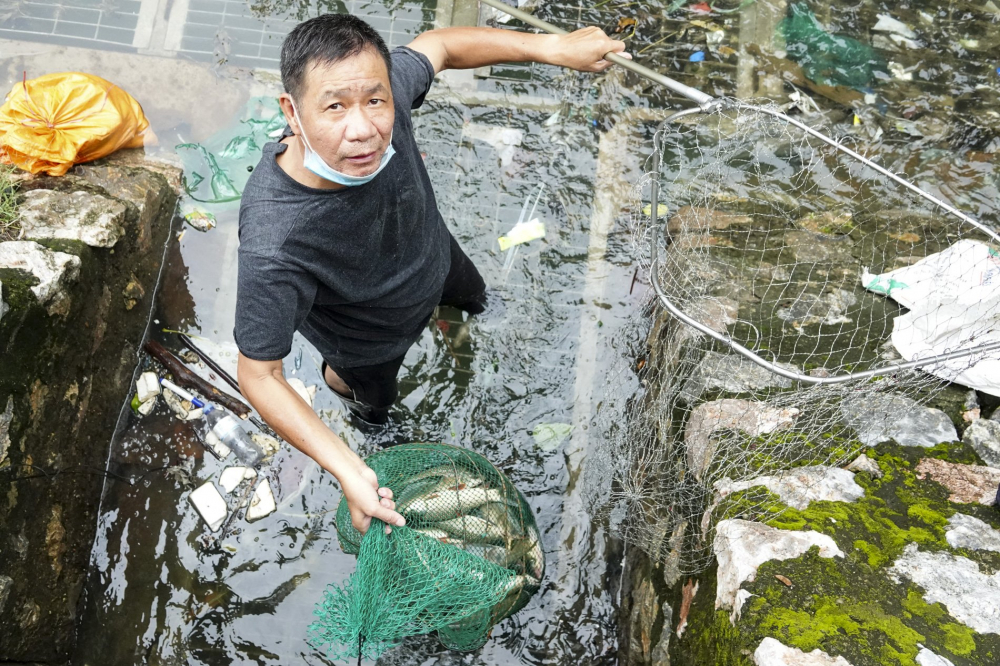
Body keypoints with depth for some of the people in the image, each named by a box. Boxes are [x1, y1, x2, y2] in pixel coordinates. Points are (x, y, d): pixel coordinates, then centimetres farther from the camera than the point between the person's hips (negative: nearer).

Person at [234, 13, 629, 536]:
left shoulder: (386, 88, -36)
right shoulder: (273, 248, -49)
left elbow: (437, 45, -13)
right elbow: (257, 375, -36)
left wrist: (555, 47, -14)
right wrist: (346, 470, -44)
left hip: (431, 252, 3)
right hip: (371, 336, -3)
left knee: (472, 294, 37)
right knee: (375, 397, 32)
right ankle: (337, 376, 67)